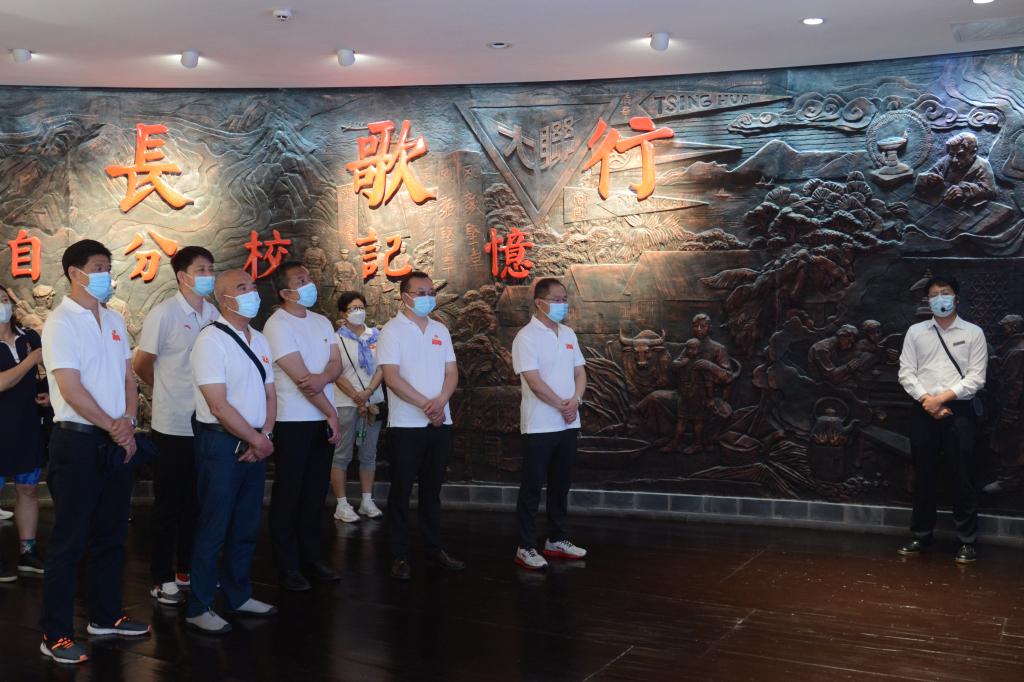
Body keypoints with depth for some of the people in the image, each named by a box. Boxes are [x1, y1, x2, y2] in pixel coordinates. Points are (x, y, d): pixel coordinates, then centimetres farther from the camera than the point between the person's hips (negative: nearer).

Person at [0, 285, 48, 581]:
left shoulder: (30, 337, 5)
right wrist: (32, 360, -19)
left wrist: (51, 393, 2)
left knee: (28, 489, 11)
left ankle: (27, 552, 21)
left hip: (29, 426, 5)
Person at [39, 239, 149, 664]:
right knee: (69, 540, -1)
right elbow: (72, 390, -16)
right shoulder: (60, 322, -10)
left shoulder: (113, 321, 12)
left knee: (111, 534, 15)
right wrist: (113, 428, -12)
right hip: (79, 441, -7)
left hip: (116, 442, 7)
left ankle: (105, 616, 28)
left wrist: (128, 421, -3)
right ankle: (55, 635, 7)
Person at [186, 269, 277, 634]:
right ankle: (198, 608, 11)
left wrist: (266, 435, -2)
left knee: (246, 527, 15)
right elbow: (219, 404, -17)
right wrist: (256, 439, -11)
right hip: (222, 444, -7)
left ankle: (238, 596, 28)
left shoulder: (259, 340, 12)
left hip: (256, 444, 7)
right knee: (213, 529, 0)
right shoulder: (212, 340, -13)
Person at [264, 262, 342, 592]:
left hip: (322, 420, 7)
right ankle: (288, 566, 11)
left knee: (316, 491, 12)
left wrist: (323, 379, -19)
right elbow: (300, 377, -16)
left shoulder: (322, 322, 11)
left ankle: (311, 557, 23)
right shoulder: (277, 325, -12)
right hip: (293, 421, -6)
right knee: (289, 494, 2)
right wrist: (331, 414, -12)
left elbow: (336, 363, 5)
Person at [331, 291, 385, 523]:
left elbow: (382, 368, 3)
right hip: (346, 403, -4)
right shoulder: (337, 339, -1)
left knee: (369, 454, 9)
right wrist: (356, 397, -13)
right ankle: (342, 505, 4)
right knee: (342, 454, -1)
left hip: (373, 401, 4)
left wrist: (368, 391, -12)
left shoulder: (375, 335, 9)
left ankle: (367, 501, 18)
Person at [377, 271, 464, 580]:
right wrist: (426, 405, -16)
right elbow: (392, 377, -14)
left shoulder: (440, 330, 11)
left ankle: (434, 547, 22)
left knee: (432, 488, 13)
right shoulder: (392, 330, -6)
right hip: (406, 423, -5)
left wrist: (440, 402, -10)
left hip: (440, 422, 5)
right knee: (402, 489, 1)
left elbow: (452, 372, 9)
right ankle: (399, 555, 9)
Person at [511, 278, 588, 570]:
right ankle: (526, 547, 6)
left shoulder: (569, 334, 11)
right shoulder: (526, 337, -11)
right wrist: (562, 406, -12)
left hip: (568, 424, 7)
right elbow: (534, 381, -17)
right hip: (540, 425, -7)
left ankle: (557, 540, 25)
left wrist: (575, 400, -7)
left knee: (561, 483, 14)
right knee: (532, 486, 0)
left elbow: (580, 372, 11)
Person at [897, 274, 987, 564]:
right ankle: (921, 535, 20)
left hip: (959, 411, -2)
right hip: (923, 411, 2)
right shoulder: (915, 332, 8)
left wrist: (943, 397, -13)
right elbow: (906, 373, 3)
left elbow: (976, 378, -4)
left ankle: (966, 540, 11)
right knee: (923, 476, 8)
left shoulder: (973, 333, 2)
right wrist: (927, 401, -10)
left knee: (962, 477, 1)